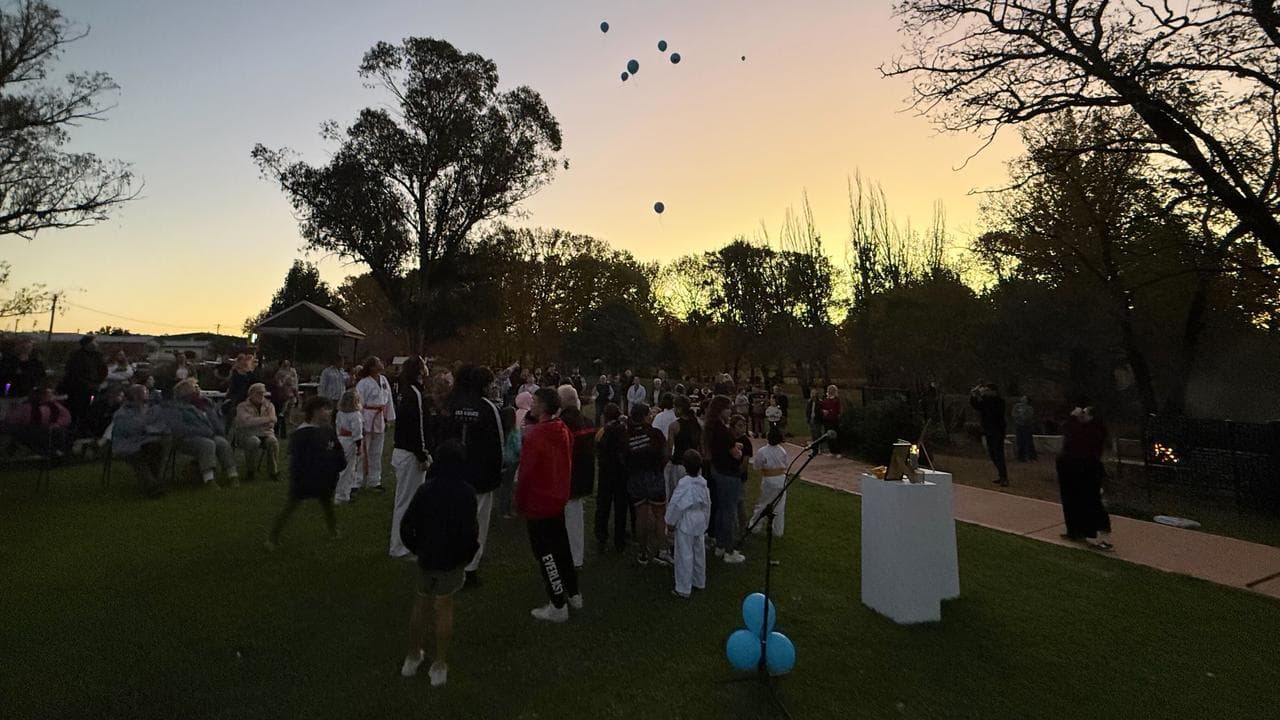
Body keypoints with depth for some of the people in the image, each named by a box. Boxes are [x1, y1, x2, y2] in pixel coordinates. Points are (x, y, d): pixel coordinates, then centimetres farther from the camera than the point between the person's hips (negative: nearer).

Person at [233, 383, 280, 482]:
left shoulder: (269, 406, 12)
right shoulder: (242, 407, 3)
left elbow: (271, 424, -3)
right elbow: (247, 421, -18)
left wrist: (256, 422, -16)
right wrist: (267, 419, -16)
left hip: (265, 433, 2)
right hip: (247, 434, -2)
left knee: (273, 441, -31)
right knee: (254, 442, -36)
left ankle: (273, 471, -19)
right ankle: (250, 471, -16)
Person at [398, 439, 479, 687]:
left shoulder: (425, 489, -8)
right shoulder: (466, 493, -17)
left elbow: (407, 524, -6)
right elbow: (470, 529, -19)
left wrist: (417, 548, 8)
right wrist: (469, 553, -1)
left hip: (427, 557, 3)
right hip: (453, 560, -2)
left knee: (421, 604, 19)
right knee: (444, 609, 9)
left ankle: (412, 657, 33)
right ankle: (439, 666, 18)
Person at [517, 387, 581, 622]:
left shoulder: (535, 435, -23)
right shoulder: (564, 431, 1)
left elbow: (526, 473, -18)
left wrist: (520, 502, -7)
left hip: (539, 504, -8)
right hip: (558, 499, 8)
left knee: (546, 553, 4)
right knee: (561, 547, 20)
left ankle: (558, 606, 12)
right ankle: (573, 594, 32)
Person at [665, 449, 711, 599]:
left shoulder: (684, 483, -24)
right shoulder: (703, 482, -1)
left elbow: (676, 505, -19)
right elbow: (707, 504, 10)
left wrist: (671, 521, -4)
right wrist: (706, 521, 22)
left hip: (685, 522, -8)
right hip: (700, 521, 8)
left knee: (685, 555, 1)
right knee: (699, 551, 19)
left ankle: (683, 589, 10)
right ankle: (699, 582, 35)